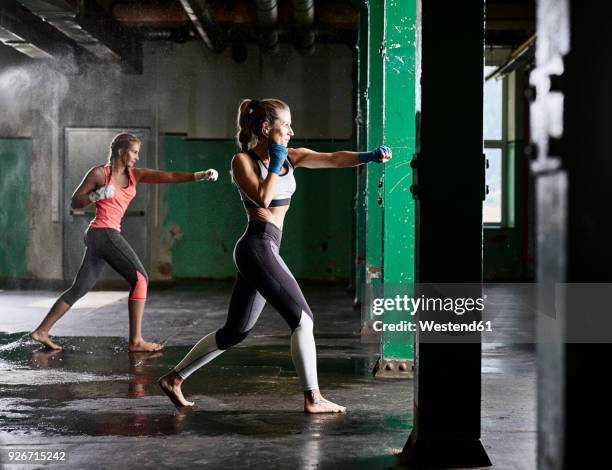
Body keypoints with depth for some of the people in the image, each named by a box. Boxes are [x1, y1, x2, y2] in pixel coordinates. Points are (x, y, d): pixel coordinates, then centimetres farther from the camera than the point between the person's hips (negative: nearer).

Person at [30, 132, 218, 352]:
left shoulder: (134, 175, 11)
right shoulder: (99, 173, -4)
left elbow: (168, 176, -2)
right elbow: (75, 202, 1)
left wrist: (199, 175, -14)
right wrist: (97, 195, -16)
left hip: (97, 237, 7)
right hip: (103, 232, -7)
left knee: (80, 288, 10)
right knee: (140, 278, -9)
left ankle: (41, 331, 15)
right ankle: (135, 340, -9)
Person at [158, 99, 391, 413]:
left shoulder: (289, 157, 15)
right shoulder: (243, 160, -3)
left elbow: (333, 159, 2)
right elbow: (262, 197, -19)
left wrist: (368, 156, -12)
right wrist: (275, 164, -9)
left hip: (265, 250, 8)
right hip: (258, 246, -8)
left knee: (235, 331, 13)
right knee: (302, 318, -8)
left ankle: (173, 379, 22)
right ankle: (313, 399, -3)